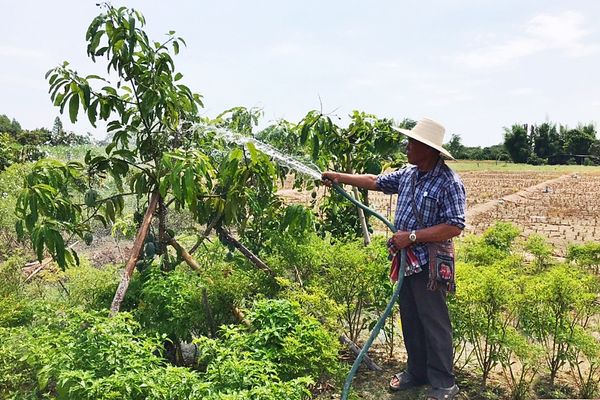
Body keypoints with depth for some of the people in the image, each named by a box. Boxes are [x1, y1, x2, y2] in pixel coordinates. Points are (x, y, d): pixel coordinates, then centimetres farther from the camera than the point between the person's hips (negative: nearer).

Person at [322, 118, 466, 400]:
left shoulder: (449, 183, -17)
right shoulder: (408, 174, 6)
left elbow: (454, 227, -22)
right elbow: (375, 181, 18)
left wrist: (412, 237, -22)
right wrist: (339, 177, 17)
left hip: (429, 265, -8)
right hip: (407, 261, 8)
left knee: (434, 324, 3)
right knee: (410, 321, 18)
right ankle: (416, 371, 35)